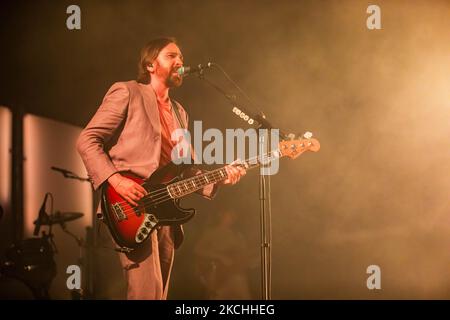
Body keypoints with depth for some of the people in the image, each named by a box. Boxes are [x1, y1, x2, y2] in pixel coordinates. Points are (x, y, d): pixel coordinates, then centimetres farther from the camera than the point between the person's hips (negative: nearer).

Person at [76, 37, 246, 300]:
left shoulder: (179, 112, 23)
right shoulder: (127, 93, 0)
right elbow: (87, 140, -6)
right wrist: (115, 179, -18)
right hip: (132, 210, -7)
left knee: (161, 293, 10)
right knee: (148, 292, -17)